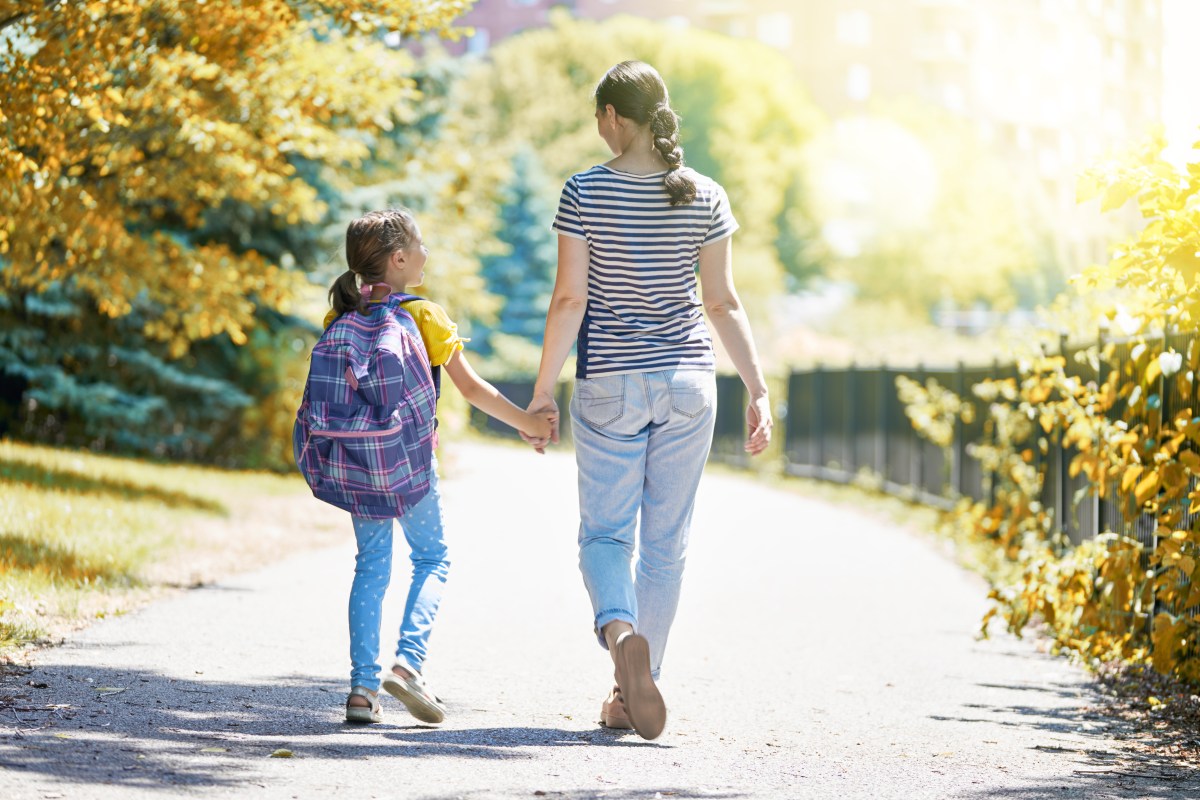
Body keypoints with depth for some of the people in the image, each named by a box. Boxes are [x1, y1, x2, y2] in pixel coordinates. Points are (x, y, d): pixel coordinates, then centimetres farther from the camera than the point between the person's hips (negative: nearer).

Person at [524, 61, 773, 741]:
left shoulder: (585, 193, -7)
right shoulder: (705, 197, 1)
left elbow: (569, 300, -8)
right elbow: (724, 305, 0)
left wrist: (544, 389, -2)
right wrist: (759, 391, 5)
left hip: (609, 384, -2)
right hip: (688, 379, 2)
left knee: (606, 532, 7)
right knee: (667, 541, 10)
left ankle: (620, 630, -24)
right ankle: (634, 693, 13)